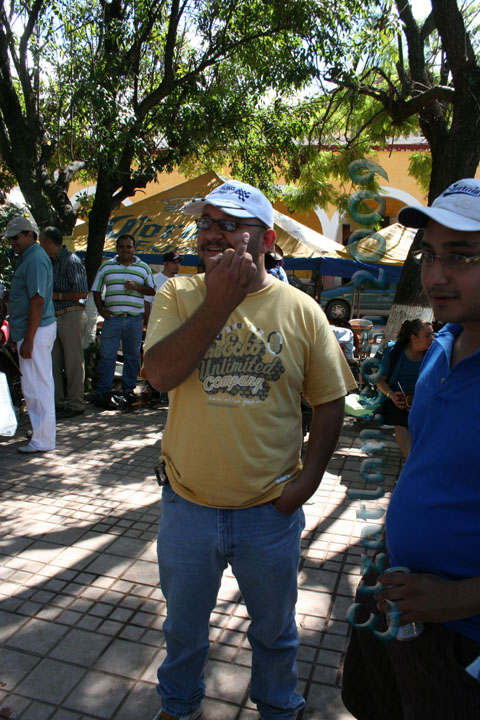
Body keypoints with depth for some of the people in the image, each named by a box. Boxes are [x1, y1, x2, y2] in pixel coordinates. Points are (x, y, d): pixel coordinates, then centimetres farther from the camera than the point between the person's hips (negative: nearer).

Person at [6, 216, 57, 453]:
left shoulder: (35, 259, -15)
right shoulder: (27, 257, 17)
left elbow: (37, 301, -22)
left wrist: (28, 340, -23)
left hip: (36, 331, -10)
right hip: (39, 328, 10)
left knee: (36, 386, -5)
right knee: (40, 384, 16)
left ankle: (42, 441, 3)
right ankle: (41, 432, 27)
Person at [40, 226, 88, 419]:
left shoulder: (71, 261, -10)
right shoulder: (52, 262, 18)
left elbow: (82, 293, -17)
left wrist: (56, 296, -11)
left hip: (71, 316, -9)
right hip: (56, 317, 9)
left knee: (73, 363, -3)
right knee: (53, 362, 10)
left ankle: (75, 405, 4)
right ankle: (57, 403, 19)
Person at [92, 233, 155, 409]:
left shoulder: (143, 267, 12)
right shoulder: (106, 266, 12)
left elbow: (152, 290, 11)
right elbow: (96, 290, 13)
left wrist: (136, 287, -8)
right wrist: (101, 309, -1)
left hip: (135, 318, 1)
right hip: (112, 317, 0)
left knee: (132, 355, 5)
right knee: (107, 355, -3)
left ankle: (128, 391, 16)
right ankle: (103, 393, 2)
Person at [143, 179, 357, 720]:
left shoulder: (301, 309, -7)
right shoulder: (179, 295, -5)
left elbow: (330, 400, 0)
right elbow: (159, 373, -21)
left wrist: (310, 476, -9)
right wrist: (220, 302, -25)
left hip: (271, 512, 0)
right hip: (187, 507, 1)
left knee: (275, 629, 24)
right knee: (183, 627, 25)